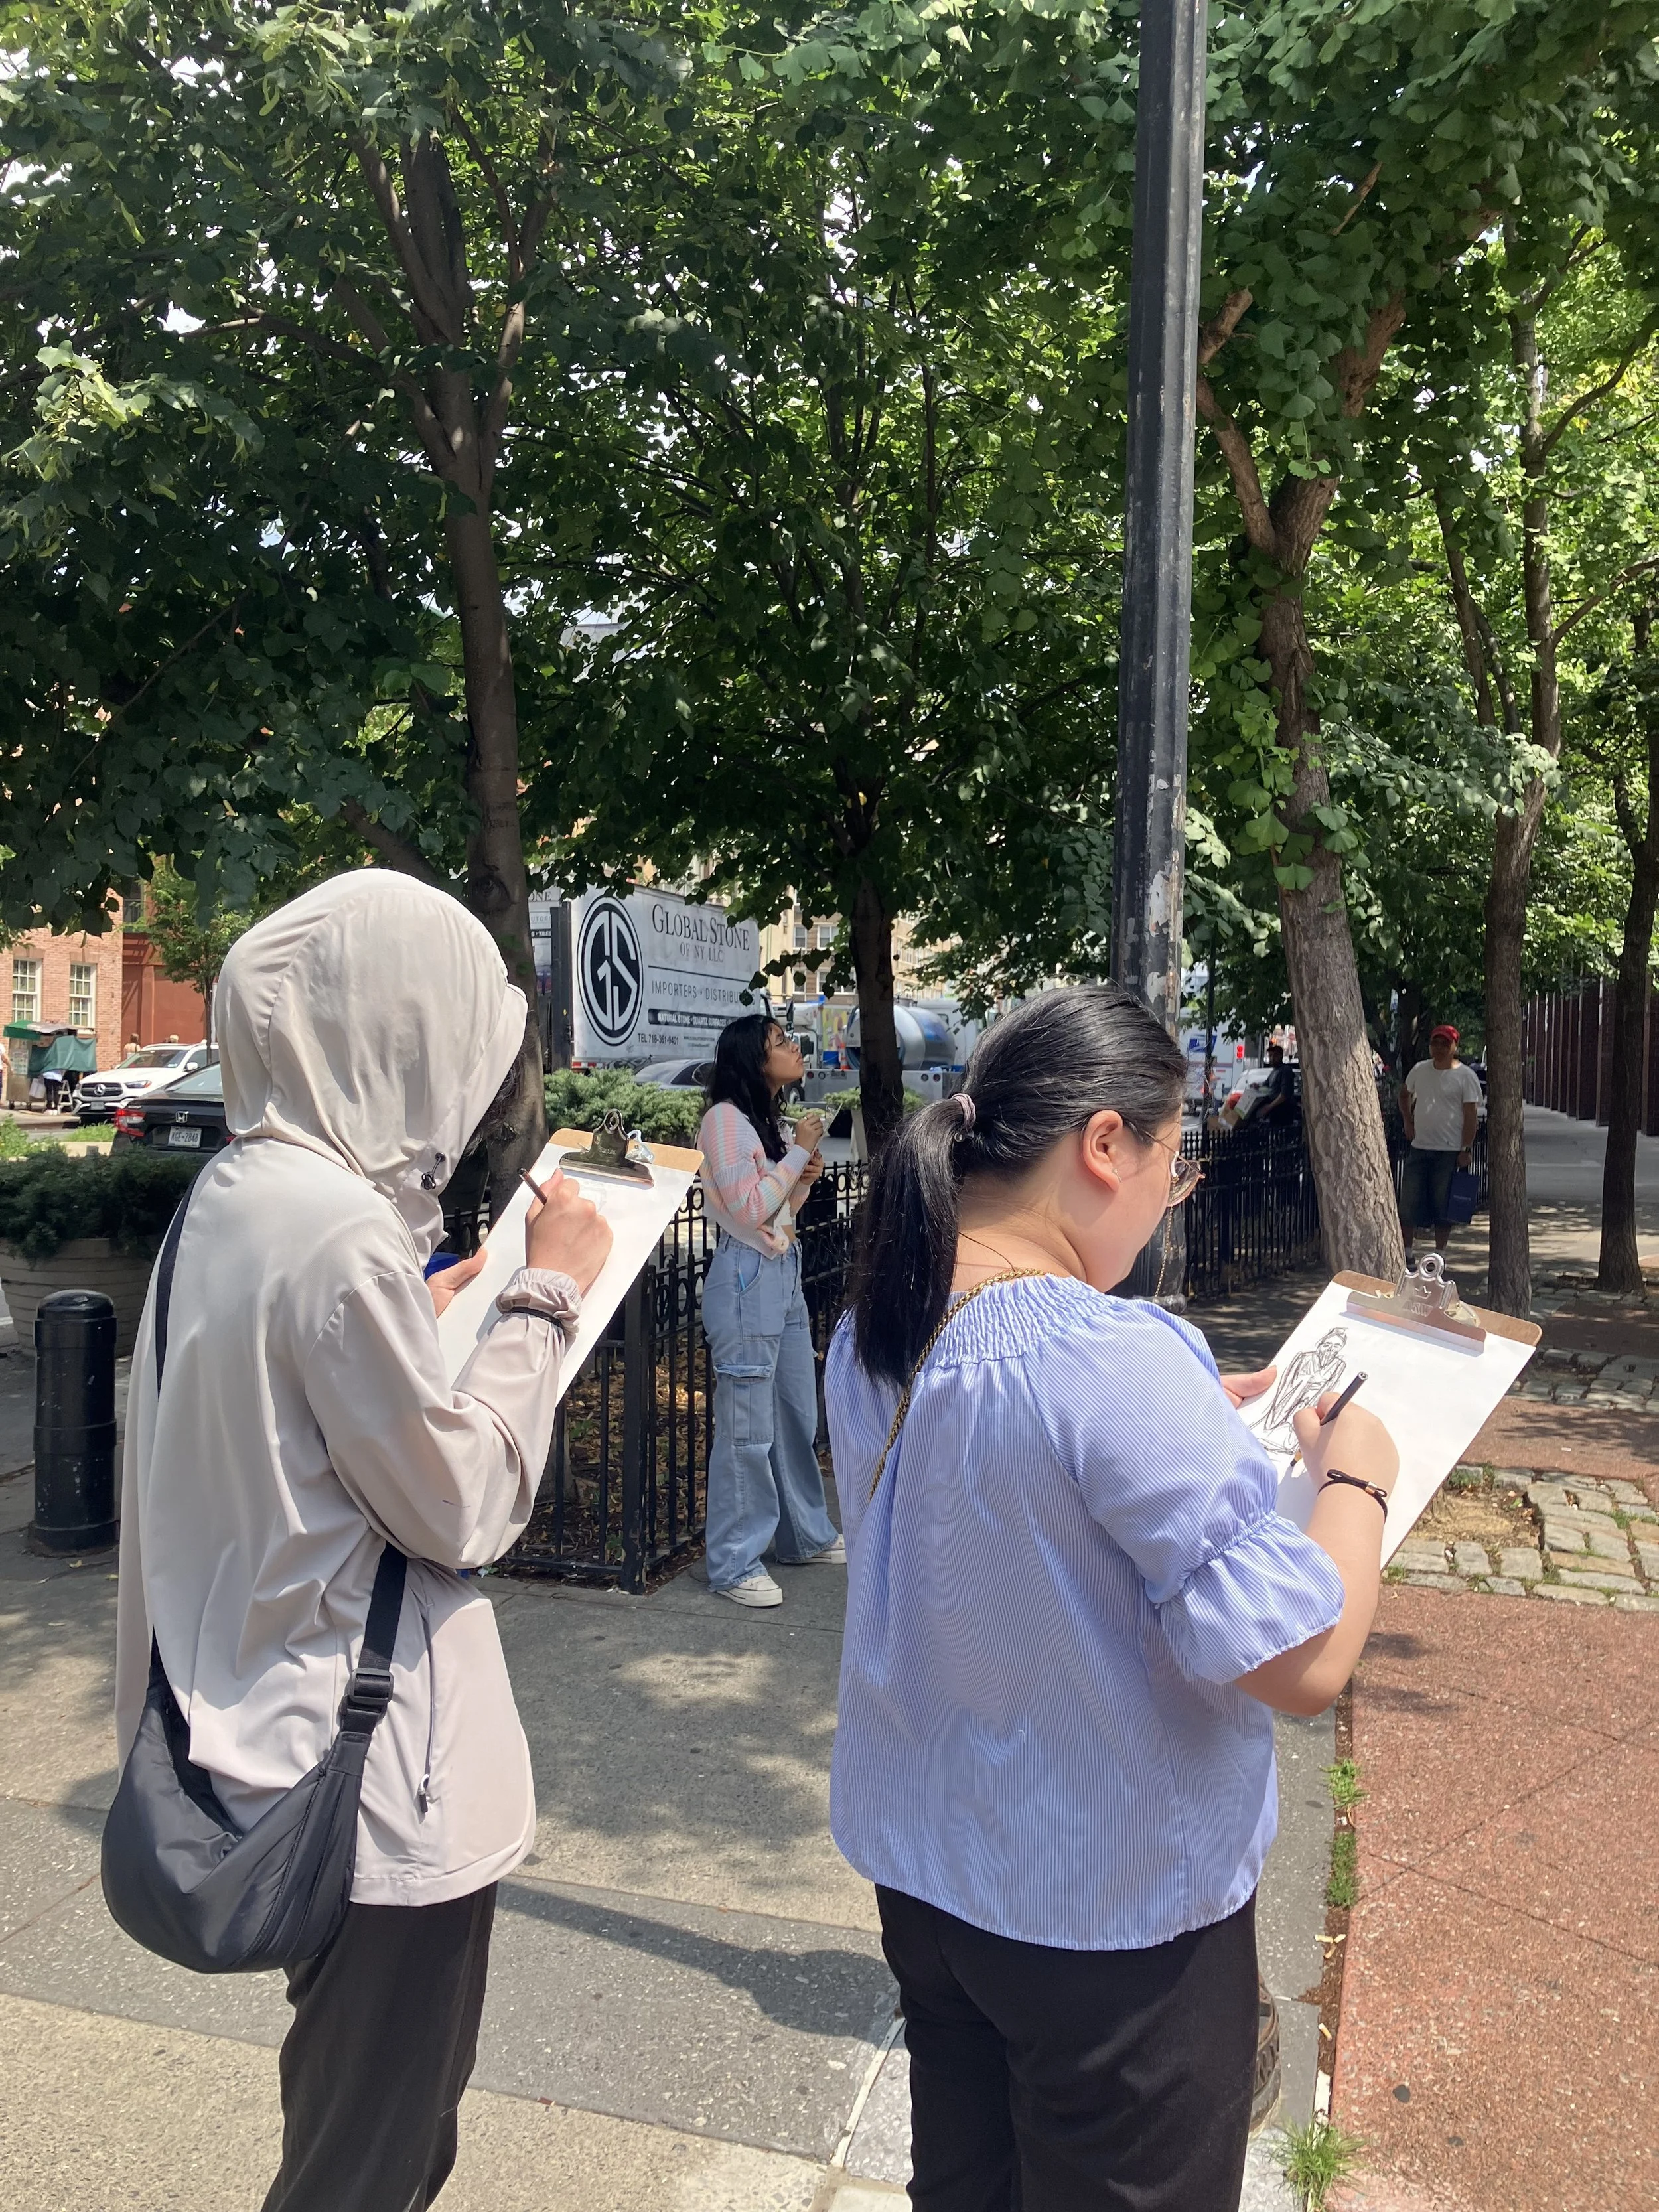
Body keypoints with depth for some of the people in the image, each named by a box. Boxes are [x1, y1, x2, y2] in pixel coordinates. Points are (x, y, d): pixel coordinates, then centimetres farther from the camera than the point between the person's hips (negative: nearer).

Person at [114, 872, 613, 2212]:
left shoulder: (240, 1189, 3)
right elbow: (461, 1508, -19)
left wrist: (426, 1314, 12)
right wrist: (545, 1299, -12)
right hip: (384, 1789, -9)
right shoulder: (342, 1227, -26)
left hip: (294, 1737, 9)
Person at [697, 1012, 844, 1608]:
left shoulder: (770, 1120, 15)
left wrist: (807, 1177, 3)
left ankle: (806, 1534, 30)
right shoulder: (726, 1119, -12)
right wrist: (800, 1151, -10)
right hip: (747, 1278, -9)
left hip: (784, 1274, 9)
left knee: (797, 1416, 17)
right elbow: (750, 1208, -16)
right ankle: (734, 1564, 5)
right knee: (747, 1428, -4)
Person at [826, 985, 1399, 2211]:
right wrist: (1355, 1479, -11)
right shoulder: (1118, 1360, -30)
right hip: (1114, 1909, -6)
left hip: (918, 1865, 7)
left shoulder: (872, 1336, -5)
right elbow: (1302, 1661, -27)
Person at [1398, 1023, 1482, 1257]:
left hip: (1450, 1151, -4)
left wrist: (1466, 1149, -15)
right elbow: (1405, 1094, 26)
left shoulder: (1466, 1076, -6)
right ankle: (1406, 1251, 13)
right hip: (1419, 1148, 4)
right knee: (1409, 1202, 4)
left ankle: (1439, 1255, 14)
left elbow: (1471, 1115, -9)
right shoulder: (1420, 1070, 8)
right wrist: (1408, 1122, 13)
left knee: (1444, 1206, 3)